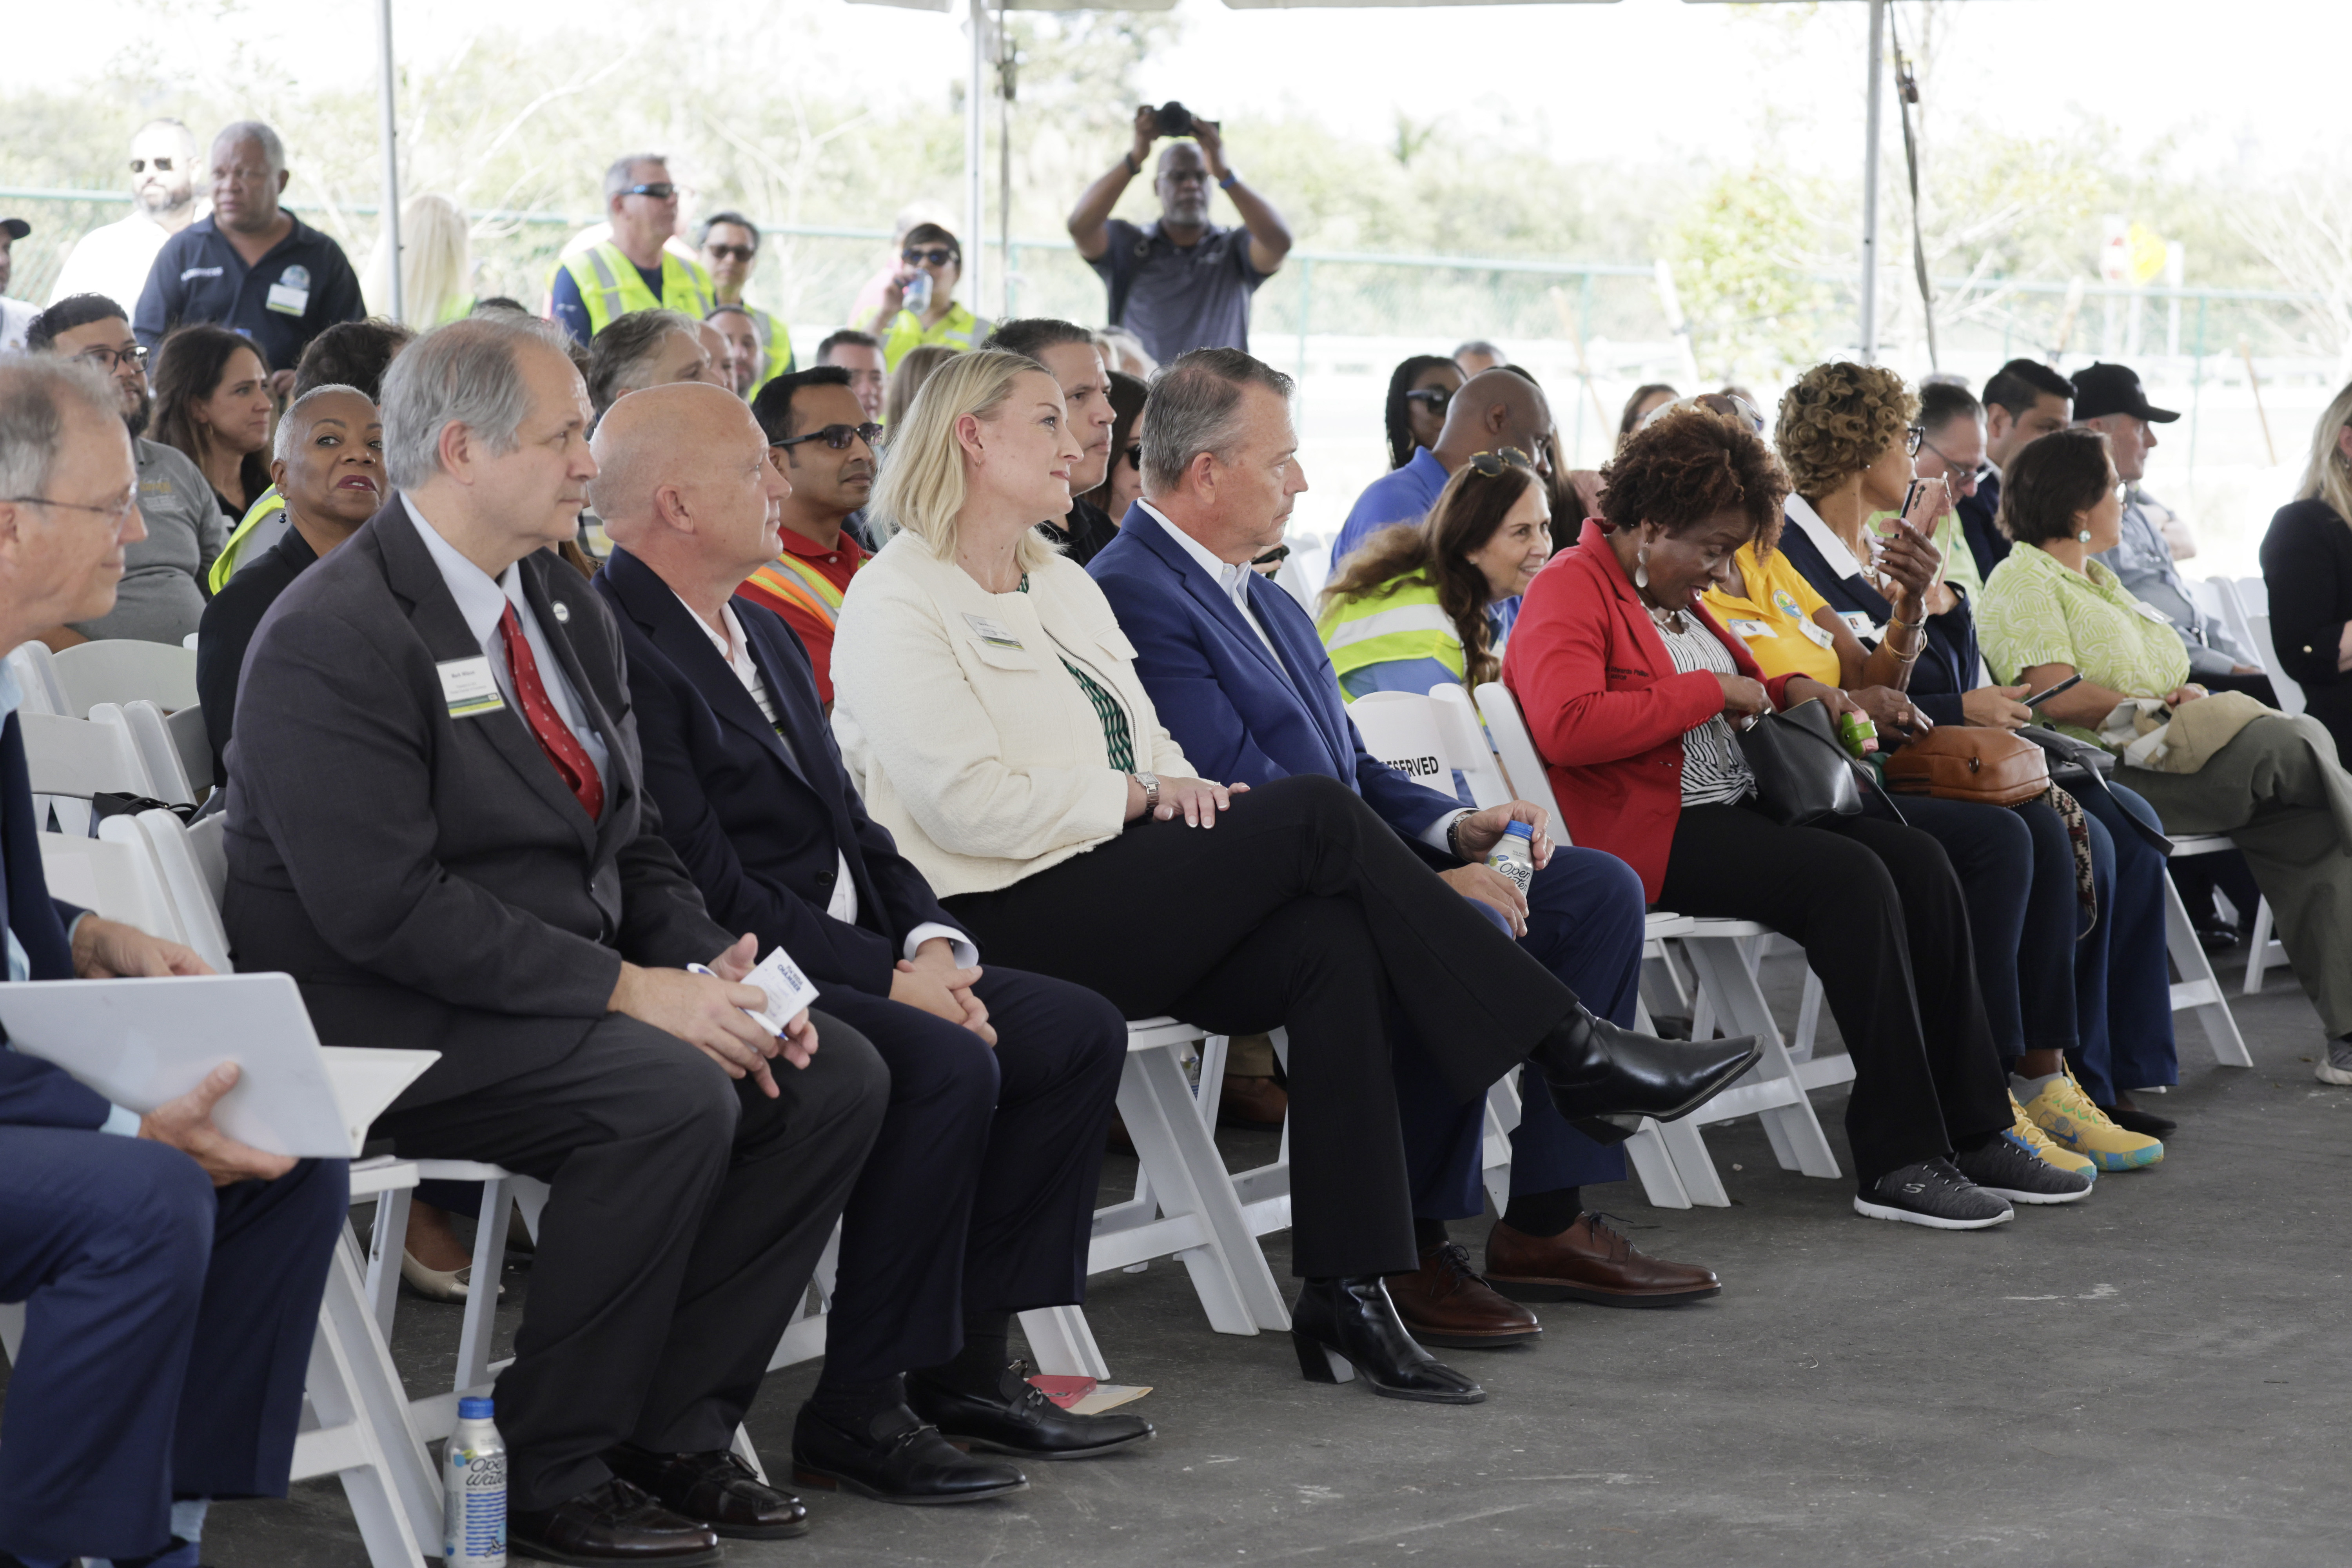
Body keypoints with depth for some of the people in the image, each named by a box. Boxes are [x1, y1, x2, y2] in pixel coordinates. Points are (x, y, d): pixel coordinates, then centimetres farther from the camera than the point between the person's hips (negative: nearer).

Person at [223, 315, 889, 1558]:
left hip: (572, 984, 9)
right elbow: (388, 908, -23)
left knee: (836, 1076, -7)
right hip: (387, 1023, -9)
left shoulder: (566, 607, 13)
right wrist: (630, 991, -23)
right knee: (673, 1097, -30)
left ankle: (672, 1428, 0)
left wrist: (714, 967, -4)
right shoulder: (331, 638, -16)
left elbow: (630, 843, 17)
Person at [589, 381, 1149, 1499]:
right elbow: (706, 885, -20)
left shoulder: (768, 639, 19)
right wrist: (885, 980, -19)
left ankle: (968, 1361, 2)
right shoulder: (619, 651, -14)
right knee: (948, 1066, -30)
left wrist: (930, 942, -2)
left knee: (1080, 1030, -1)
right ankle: (856, 1408, -18)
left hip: (854, 959, 10)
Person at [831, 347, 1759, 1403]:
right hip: (1001, 924, -8)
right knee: (1315, 814, -21)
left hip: (1113, 886, 8)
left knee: (1331, 940, -22)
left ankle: (1346, 1290, -23)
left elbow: (1151, 749, 22)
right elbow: (967, 804, -16)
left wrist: (1179, 787, -2)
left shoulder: (1062, 586, 23)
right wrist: (1142, 795, -8)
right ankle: (1570, 1050, -13)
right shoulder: (896, 604, -5)